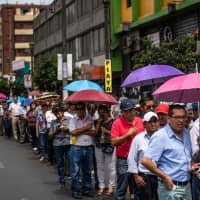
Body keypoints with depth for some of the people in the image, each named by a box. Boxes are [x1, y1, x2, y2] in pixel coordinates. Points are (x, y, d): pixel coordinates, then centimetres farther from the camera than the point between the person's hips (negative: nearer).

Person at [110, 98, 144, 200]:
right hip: (123, 161, -4)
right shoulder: (117, 123, -7)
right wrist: (128, 134, -19)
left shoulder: (140, 121, 6)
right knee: (121, 190, 2)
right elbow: (114, 141, -13)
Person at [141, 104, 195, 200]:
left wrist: (190, 166, 8)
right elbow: (146, 161, -20)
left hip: (187, 186, 7)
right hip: (170, 186, -7)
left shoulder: (186, 134, 10)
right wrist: (165, 177, -16)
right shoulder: (160, 136, -14)